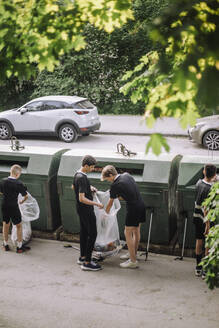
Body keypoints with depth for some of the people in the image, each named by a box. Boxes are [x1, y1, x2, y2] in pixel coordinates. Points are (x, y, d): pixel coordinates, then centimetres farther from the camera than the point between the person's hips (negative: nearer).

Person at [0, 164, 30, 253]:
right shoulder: (18, 183, -17)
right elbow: (26, 196, -9)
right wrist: (22, 201, 11)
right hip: (13, 207, -5)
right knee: (19, 226, 10)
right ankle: (19, 247, 14)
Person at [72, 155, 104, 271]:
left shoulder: (77, 174, 5)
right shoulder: (82, 178, -25)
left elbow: (73, 187, 24)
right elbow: (82, 198, -28)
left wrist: (89, 187, 18)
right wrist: (97, 204, -22)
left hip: (81, 209, 10)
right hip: (86, 210, -10)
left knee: (84, 232, 18)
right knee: (92, 234, -5)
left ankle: (82, 257, 29)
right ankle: (87, 263, -4)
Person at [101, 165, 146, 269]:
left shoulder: (115, 185, -12)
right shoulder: (127, 175, 8)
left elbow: (110, 202, 1)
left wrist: (106, 213, 17)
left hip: (133, 208, -9)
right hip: (141, 205, 9)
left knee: (128, 233, -2)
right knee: (136, 231, 19)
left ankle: (133, 261, -2)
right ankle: (133, 254, 34)